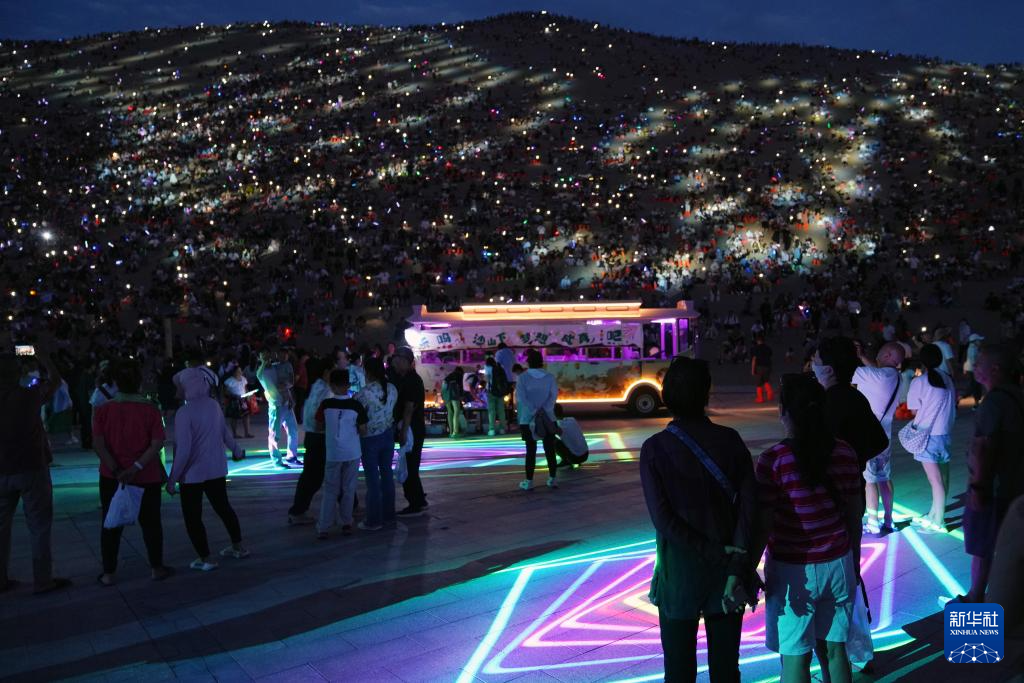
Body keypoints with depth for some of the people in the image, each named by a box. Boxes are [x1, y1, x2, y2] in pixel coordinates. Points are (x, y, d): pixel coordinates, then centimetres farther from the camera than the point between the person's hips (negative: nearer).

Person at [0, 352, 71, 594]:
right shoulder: (30, 395, -13)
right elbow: (55, 380, 3)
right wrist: (43, 358, 14)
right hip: (32, 469, -4)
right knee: (39, 526, 4)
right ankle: (42, 580, 7)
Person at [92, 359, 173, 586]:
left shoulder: (103, 410, -7)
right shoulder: (151, 409, -9)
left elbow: (98, 445, -13)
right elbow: (157, 444, -16)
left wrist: (116, 470, -15)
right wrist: (136, 467, -17)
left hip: (111, 477, 1)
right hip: (147, 477, -1)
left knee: (111, 524, 13)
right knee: (150, 522, 13)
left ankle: (108, 573, 18)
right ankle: (157, 568, 22)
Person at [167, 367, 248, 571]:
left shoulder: (184, 412, -21)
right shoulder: (214, 405, -1)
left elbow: (183, 450, -23)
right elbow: (225, 433, 12)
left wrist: (172, 478, -16)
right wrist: (236, 451, 30)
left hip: (192, 473, -7)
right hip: (216, 469, 7)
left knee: (192, 517, 8)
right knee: (223, 507, 21)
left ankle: (205, 559, 14)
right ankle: (238, 547, 31)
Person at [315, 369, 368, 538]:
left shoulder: (326, 404, -8)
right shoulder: (356, 405, -9)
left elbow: (320, 425, 4)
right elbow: (363, 431, -4)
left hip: (333, 453, 0)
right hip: (352, 453, 0)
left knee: (330, 490, 8)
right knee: (348, 489, 11)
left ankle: (323, 527, 5)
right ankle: (346, 524, 16)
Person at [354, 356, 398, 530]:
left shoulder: (364, 393, -21)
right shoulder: (392, 389, -3)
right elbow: (393, 410, 3)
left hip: (370, 438, -6)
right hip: (388, 435, 6)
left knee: (372, 478, 2)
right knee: (386, 474, 14)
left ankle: (373, 520, 9)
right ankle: (388, 516, 23)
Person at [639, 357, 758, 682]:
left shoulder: (654, 449, -10)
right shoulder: (731, 441, -5)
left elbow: (663, 519, -16)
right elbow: (748, 507, -12)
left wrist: (717, 555, -12)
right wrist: (737, 570, -14)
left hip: (679, 574, -2)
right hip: (729, 571, 2)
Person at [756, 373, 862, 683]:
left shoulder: (772, 460, -17)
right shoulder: (845, 453, -3)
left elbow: (763, 527, -15)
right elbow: (854, 516, 6)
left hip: (792, 572, -4)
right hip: (838, 565, 4)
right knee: (834, 650, 16)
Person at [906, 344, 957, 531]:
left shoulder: (919, 382, -12)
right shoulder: (948, 379, 3)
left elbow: (914, 410, -7)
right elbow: (954, 402, 8)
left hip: (927, 435, -6)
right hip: (945, 433, 6)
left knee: (935, 479, -4)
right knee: (942, 477, 14)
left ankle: (938, 522, 1)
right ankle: (934, 514, 27)